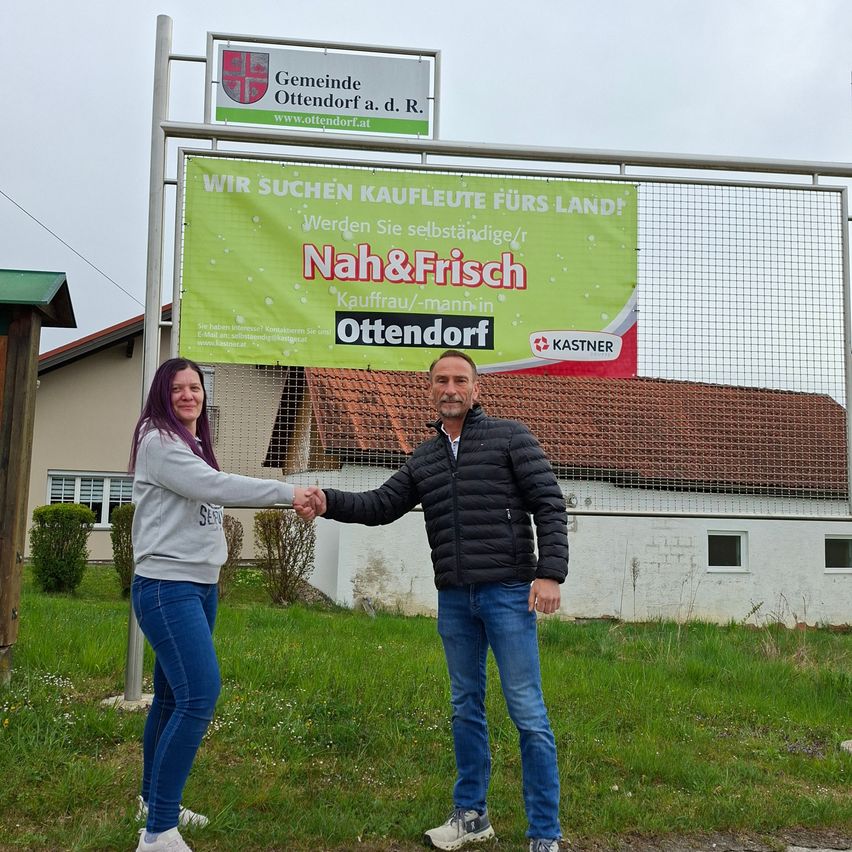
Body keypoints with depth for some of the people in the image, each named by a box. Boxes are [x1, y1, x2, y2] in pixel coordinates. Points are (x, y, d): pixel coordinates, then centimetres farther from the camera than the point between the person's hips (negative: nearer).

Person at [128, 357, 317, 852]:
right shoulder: (157, 441, -9)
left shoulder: (194, 446, 18)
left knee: (174, 696, 14)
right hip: (167, 586, -9)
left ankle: (155, 801, 28)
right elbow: (216, 485, -21)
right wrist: (289, 492, -22)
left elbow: (209, 497, 10)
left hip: (201, 586, 9)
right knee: (200, 696, -17)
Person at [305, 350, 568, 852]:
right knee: (466, 707, 15)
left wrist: (550, 572, -16)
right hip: (454, 600, 6)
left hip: (507, 593, -5)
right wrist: (329, 503, -8)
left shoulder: (510, 437, -2)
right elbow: (381, 505, 10)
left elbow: (550, 505, -6)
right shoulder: (424, 459, 14)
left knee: (528, 713, -3)